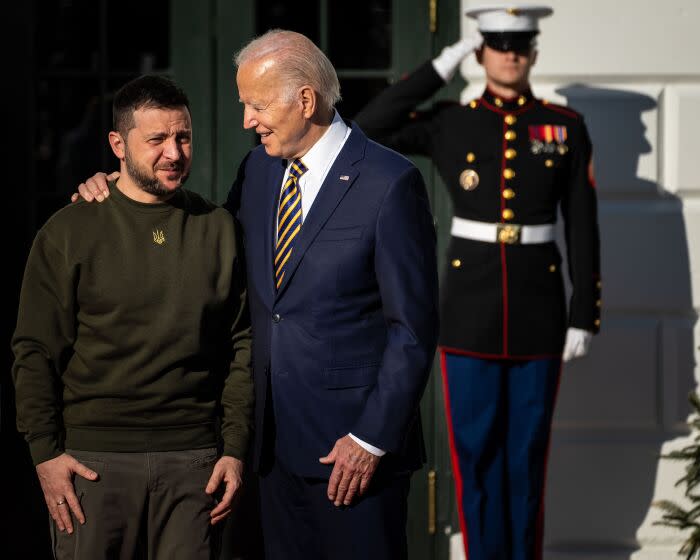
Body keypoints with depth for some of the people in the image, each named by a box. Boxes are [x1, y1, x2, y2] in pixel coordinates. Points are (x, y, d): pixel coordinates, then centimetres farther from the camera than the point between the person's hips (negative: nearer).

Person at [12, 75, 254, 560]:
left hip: (194, 462, 2)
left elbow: (242, 346, 9)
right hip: (94, 459, -2)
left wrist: (235, 449, 3)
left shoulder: (219, 229, 8)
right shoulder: (71, 230, 1)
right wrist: (46, 452, -6)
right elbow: (36, 352, 0)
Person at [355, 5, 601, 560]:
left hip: (538, 305, 0)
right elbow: (366, 130, -12)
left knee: (528, 450, 7)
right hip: (471, 305, 0)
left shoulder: (566, 127, 2)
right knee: (475, 451, 2)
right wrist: (441, 69, -8)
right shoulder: (449, 124, 2)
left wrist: (585, 315, -3)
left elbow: (583, 228, 2)